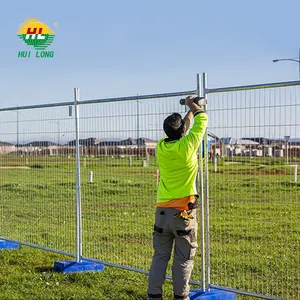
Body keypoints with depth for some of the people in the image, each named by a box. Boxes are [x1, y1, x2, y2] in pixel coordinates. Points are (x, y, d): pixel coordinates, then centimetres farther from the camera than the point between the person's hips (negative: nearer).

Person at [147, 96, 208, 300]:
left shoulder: (161, 147, 3)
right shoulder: (187, 146, -11)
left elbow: (177, 132, 23)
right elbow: (202, 120, 3)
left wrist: (190, 110, 34)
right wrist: (194, 105, 22)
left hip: (162, 212, 5)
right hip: (184, 213, -4)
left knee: (160, 256, 9)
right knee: (183, 259, 4)